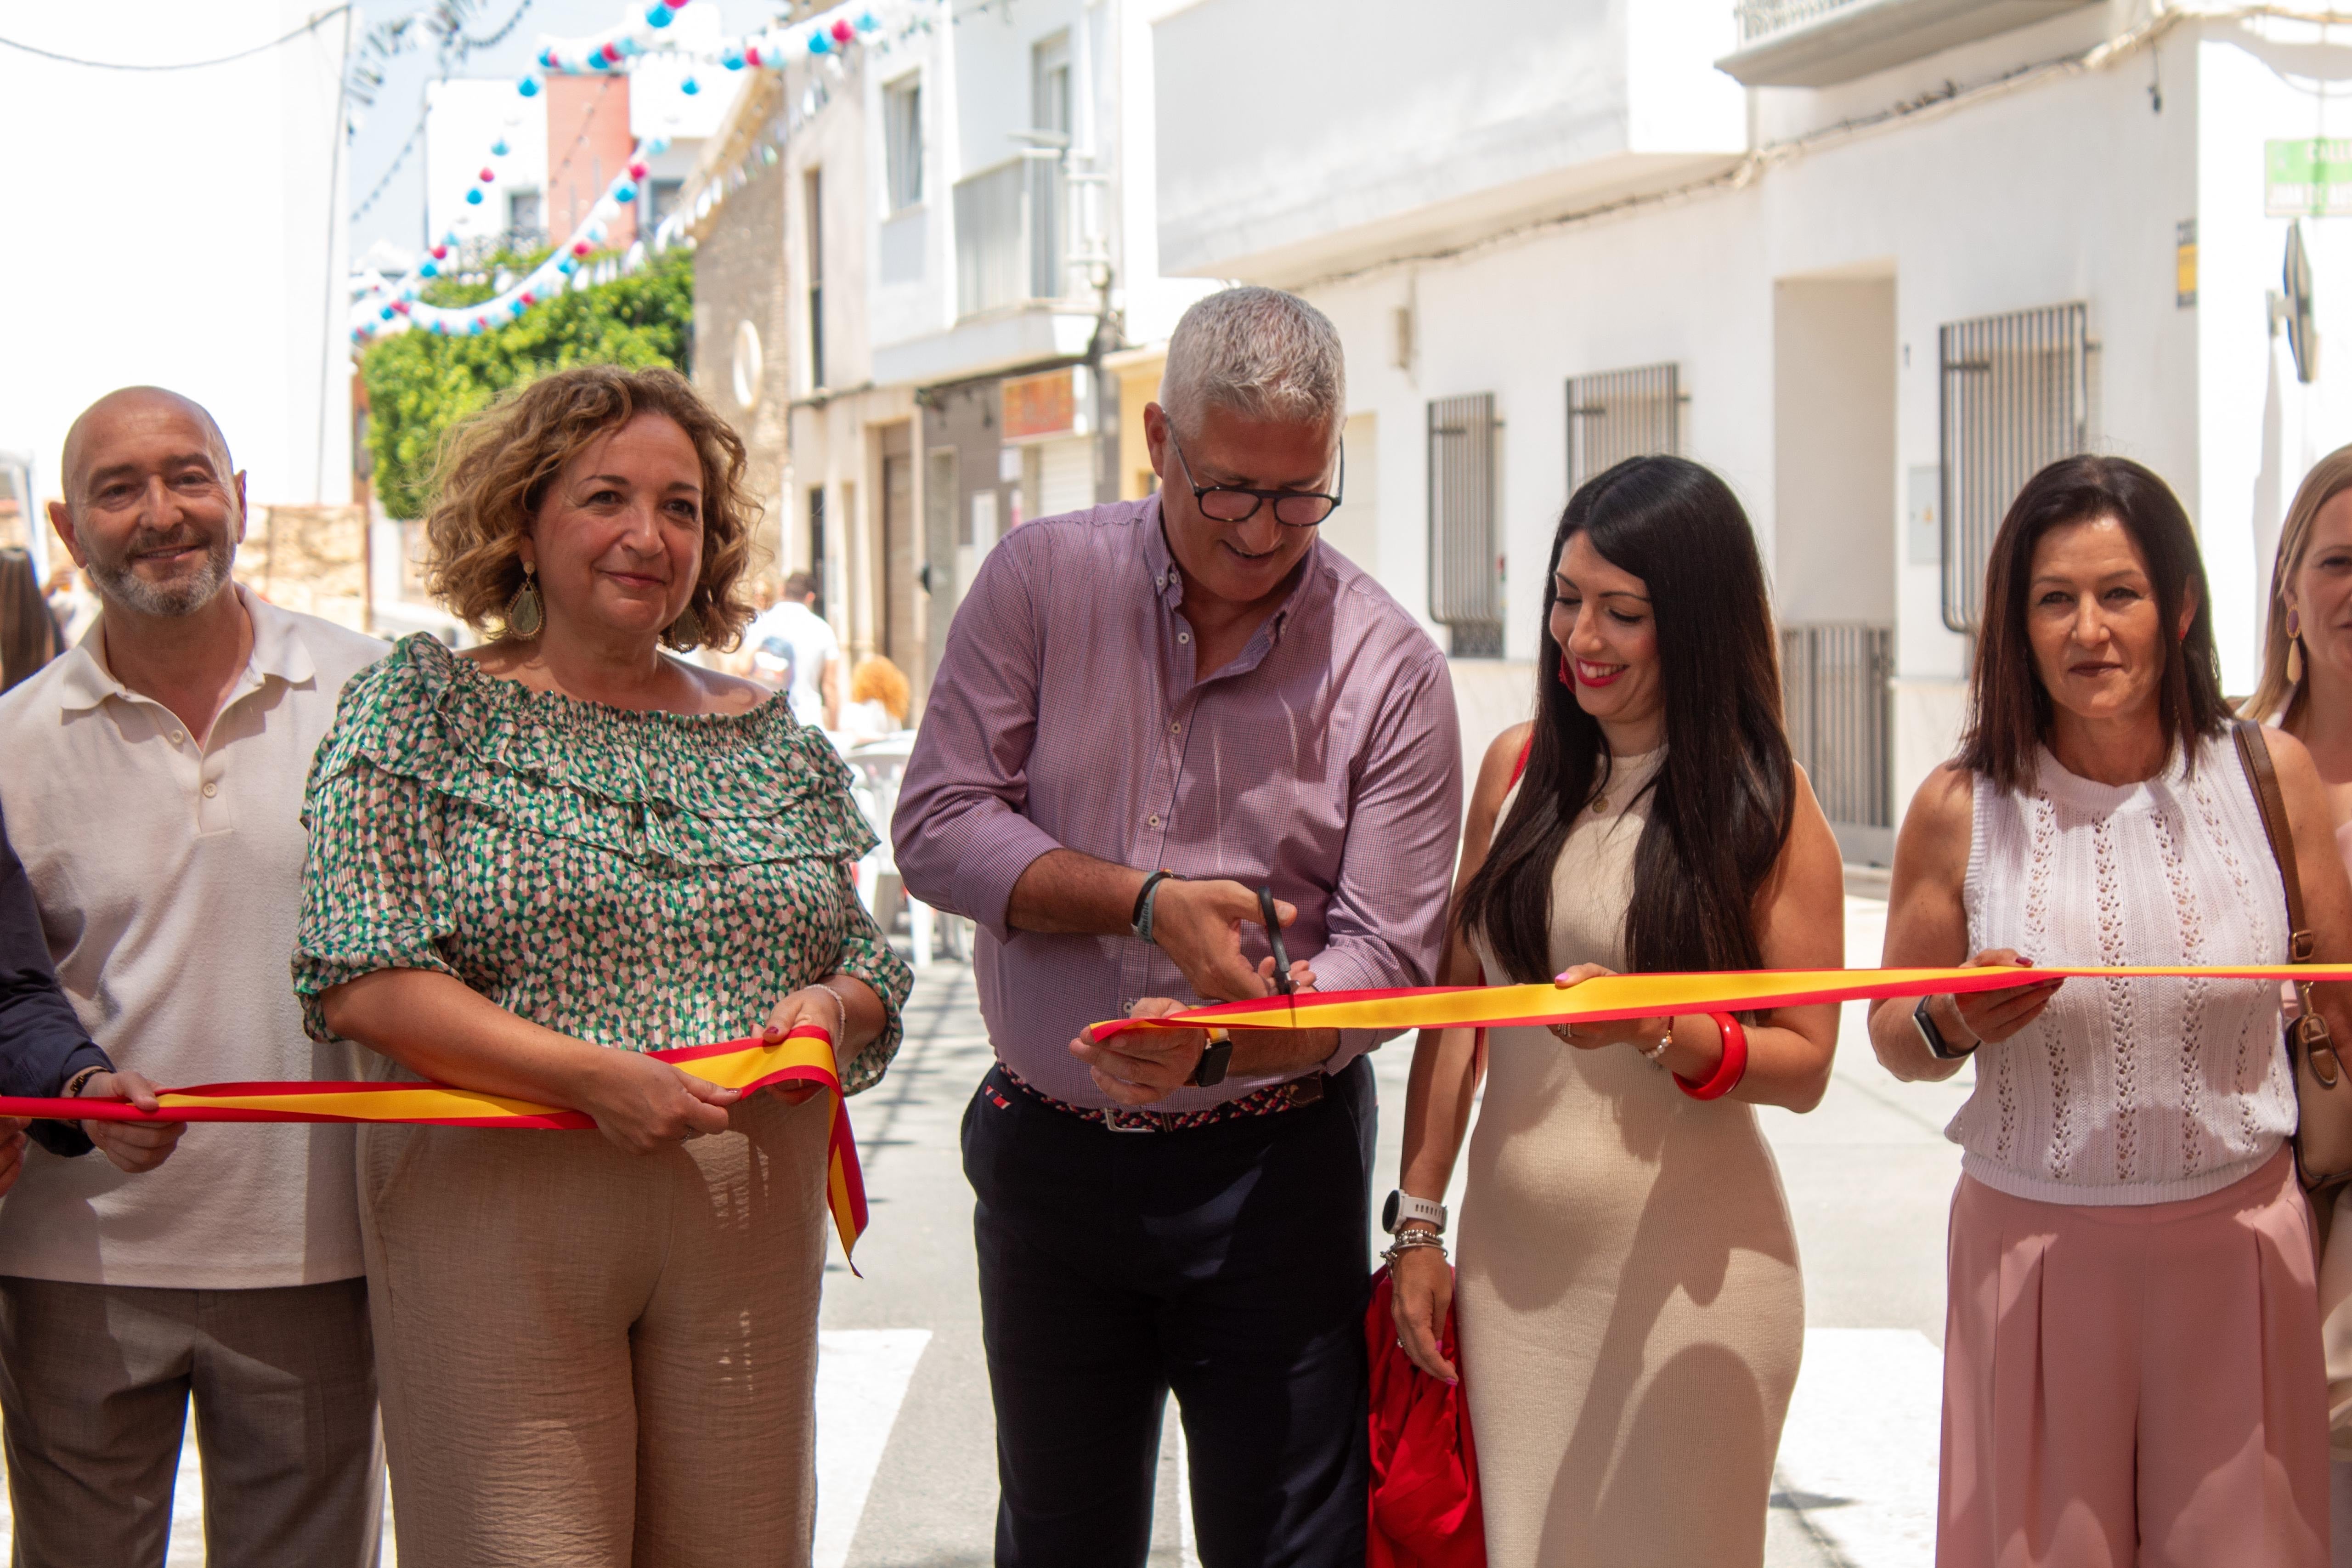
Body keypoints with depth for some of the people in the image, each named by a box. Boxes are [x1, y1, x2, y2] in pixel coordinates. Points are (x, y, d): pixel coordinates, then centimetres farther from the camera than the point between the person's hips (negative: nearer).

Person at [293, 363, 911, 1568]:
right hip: (499, 1230, -4)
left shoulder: (772, 740, 14)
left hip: (749, 1232, 4)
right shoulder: (424, 705, 1)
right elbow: (358, 981, -8)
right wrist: (594, 1076, -17)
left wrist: (835, 1005, -5)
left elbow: (869, 966, 19)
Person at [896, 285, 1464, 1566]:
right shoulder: (1042, 580, -3)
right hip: (1044, 1156, 2)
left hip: (1270, 1169, -2)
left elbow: (1382, 956, -10)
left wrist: (1211, 1048, -28)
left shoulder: (1387, 665, -7)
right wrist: (1149, 905, -18)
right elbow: (936, 830, -6)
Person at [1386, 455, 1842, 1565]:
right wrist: (1419, 1224, 8)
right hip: (1510, 1259, 4)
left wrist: (1658, 1031, -22)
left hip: (1684, 1273, -3)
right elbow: (1456, 1009, 10)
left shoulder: (1764, 804, -4)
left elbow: (1806, 1064, -5)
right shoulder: (1517, 768, 6)